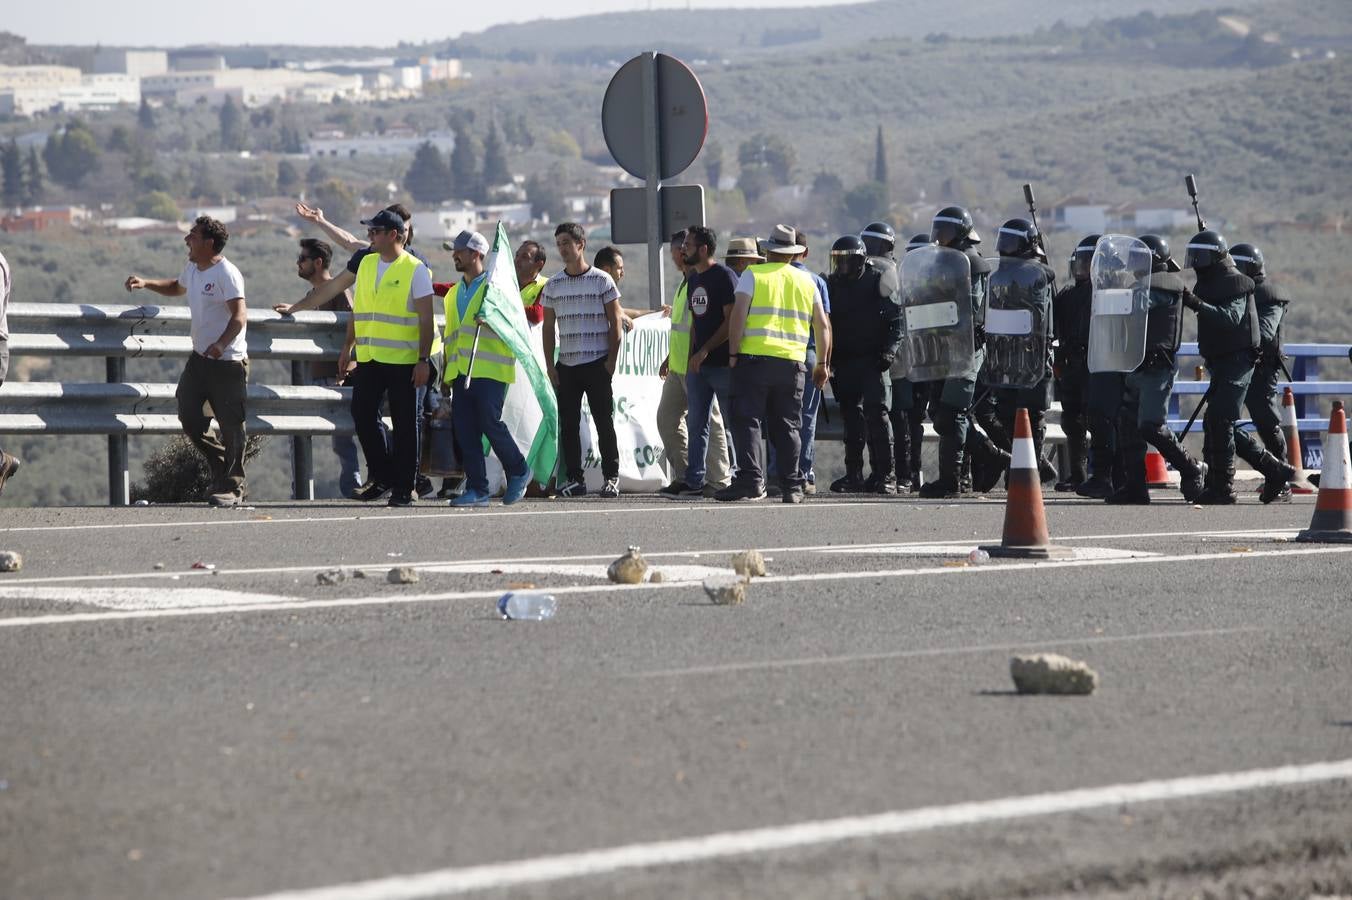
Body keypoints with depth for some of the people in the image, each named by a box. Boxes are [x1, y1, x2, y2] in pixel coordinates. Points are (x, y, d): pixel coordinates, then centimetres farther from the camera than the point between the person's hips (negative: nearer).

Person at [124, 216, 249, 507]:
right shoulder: (192, 268, 13)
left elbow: (240, 315, -23)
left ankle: (231, 487, 1)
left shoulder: (226, 273, -15)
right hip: (199, 359, 9)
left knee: (230, 425, -5)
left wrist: (221, 343, -37)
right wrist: (146, 283, 21)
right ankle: (221, 471, 19)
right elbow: (177, 287, 36)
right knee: (189, 417, 2)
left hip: (227, 360, -9)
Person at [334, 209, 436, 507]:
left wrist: (424, 360, -13)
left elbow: (426, 319, -8)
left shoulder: (415, 270, -6)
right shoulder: (366, 264, 12)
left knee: (404, 423, 0)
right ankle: (382, 477, 16)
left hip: (402, 360, -6)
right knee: (362, 415, 2)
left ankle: (404, 487, 6)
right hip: (368, 358, 6)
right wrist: (348, 347, 18)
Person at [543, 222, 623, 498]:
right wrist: (550, 365, 3)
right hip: (566, 365, 3)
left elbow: (615, 323, 1)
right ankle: (574, 478, 6)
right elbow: (548, 327, 12)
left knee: (604, 422, -3)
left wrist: (611, 360, -7)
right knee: (568, 424, 1)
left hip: (597, 363, -3)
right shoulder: (553, 285, 10)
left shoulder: (602, 281, 0)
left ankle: (611, 477, 3)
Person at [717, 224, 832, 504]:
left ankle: (751, 479, -16)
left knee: (747, 420, -3)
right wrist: (822, 363, 21)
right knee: (786, 426, 9)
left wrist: (733, 354, -5)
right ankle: (792, 486, 6)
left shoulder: (753, 275, 2)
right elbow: (823, 325, 14)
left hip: (754, 357, -3)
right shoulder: (806, 281, 14)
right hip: (792, 363, 3)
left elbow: (738, 315, -8)